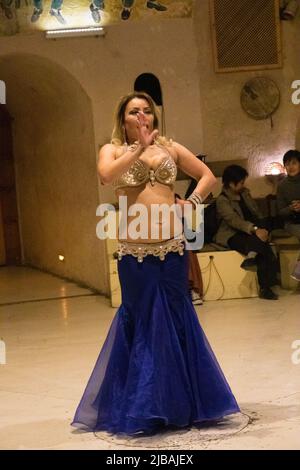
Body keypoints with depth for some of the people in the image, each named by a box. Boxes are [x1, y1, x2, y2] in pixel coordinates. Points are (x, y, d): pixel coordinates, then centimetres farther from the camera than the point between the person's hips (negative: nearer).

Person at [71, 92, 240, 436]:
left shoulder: (170, 148, 12)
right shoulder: (113, 150, 5)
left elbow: (208, 175, 19)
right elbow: (106, 176, -18)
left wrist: (191, 202, 3)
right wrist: (139, 147, -14)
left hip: (173, 247, 2)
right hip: (134, 252, -2)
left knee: (176, 320, 8)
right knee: (142, 322, 5)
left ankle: (180, 403, 21)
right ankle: (142, 409, 17)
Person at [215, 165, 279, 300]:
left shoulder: (245, 193, 13)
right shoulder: (222, 200, -10)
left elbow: (256, 213, 14)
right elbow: (233, 219, -24)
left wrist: (262, 228, -7)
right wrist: (255, 229, -37)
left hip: (250, 232, 7)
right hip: (232, 236, -7)